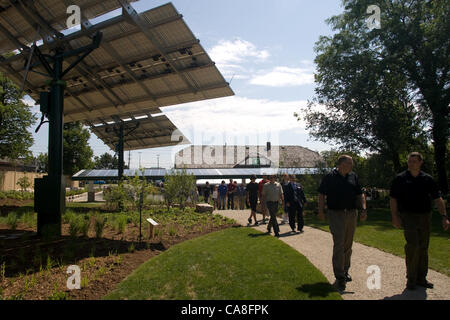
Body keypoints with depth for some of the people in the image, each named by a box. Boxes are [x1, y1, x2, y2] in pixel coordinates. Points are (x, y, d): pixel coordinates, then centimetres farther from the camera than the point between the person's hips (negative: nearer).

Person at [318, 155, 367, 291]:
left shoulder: (353, 176, 10)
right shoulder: (330, 177, -4)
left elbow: (360, 194, 13)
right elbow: (321, 194, -2)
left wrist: (363, 209, 0)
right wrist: (321, 211, -9)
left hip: (351, 214, 5)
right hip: (336, 214, -5)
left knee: (348, 245, 14)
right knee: (339, 245, -9)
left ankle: (345, 271, 30)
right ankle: (340, 277, -4)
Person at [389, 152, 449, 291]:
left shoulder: (427, 179, 7)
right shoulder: (400, 178, 0)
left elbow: (438, 199, 6)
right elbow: (393, 199, 0)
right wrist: (395, 216, -9)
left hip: (425, 217, 4)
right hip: (408, 216, -3)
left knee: (423, 248, 10)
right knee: (413, 245, -14)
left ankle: (421, 278, 22)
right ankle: (411, 278, -1)